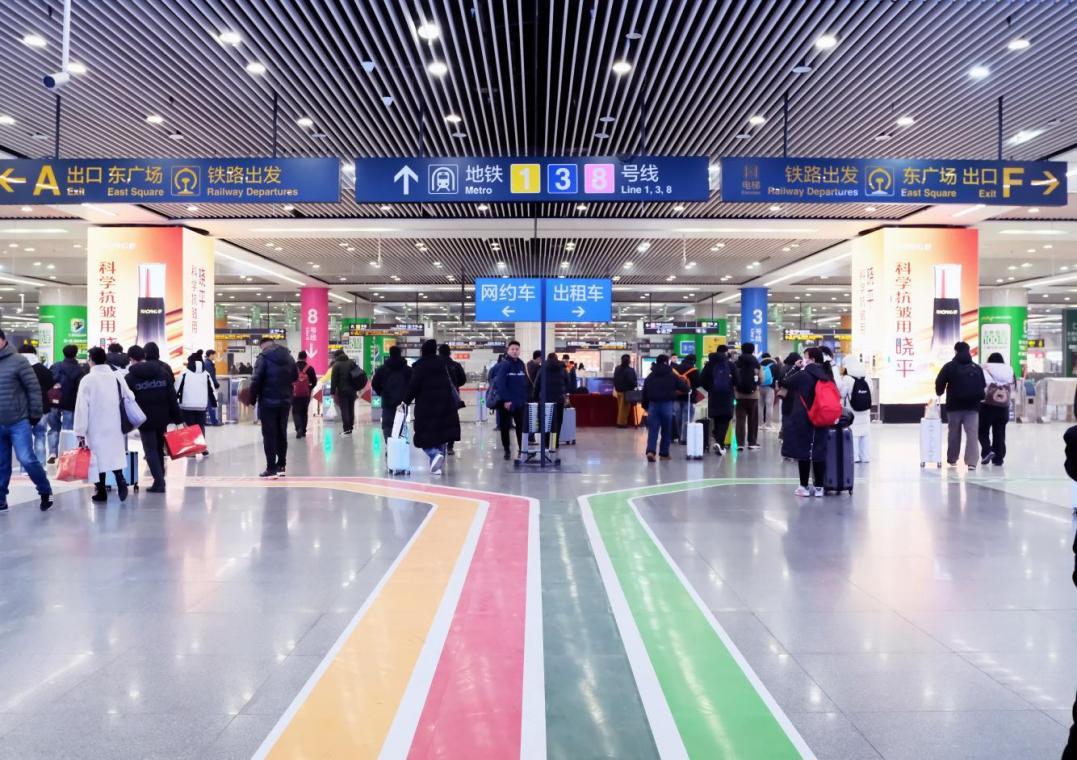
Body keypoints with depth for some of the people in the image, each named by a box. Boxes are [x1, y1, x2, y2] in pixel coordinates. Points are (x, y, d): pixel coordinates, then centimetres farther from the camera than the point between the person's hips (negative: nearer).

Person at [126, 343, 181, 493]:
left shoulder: (130, 377, -5)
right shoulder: (163, 372, 4)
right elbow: (172, 397, 2)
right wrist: (177, 418, 5)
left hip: (145, 419, -4)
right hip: (162, 417, 4)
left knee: (150, 450, 2)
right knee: (159, 448, 16)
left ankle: (159, 481, -8)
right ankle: (160, 479, 21)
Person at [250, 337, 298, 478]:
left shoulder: (263, 357, -10)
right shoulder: (288, 356, 9)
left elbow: (256, 380, -15)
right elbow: (295, 377, 18)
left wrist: (252, 399, -7)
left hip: (268, 401, -6)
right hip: (285, 400, 6)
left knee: (269, 435, -2)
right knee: (281, 433, 13)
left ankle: (271, 468, -3)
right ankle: (281, 465, 17)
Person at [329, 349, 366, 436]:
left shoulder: (336, 365, -5)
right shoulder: (352, 362, 11)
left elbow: (334, 379, -10)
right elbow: (359, 375, 14)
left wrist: (332, 392, -9)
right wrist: (356, 390, 18)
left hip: (342, 390, -5)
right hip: (352, 390, 5)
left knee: (344, 409, -5)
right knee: (351, 409, 12)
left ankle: (346, 429, -9)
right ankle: (350, 428, 16)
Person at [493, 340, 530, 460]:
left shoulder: (521, 364, 8)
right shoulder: (504, 365, -10)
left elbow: (526, 382, 12)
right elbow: (500, 384, -16)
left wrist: (526, 398, 5)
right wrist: (506, 400, -21)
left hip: (520, 402, 4)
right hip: (506, 402, -4)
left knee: (521, 427, 5)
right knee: (505, 427, 5)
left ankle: (522, 449, 13)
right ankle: (507, 450, 15)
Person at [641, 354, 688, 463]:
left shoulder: (650, 376, 10)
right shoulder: (672, 376, 0)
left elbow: (645, 392, 10)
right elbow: (684, 388, -2)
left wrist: (645, 406, 17)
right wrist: (683, 382, 20)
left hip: (653, 404, 2)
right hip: (667, 405, -2)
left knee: (652, 430, -1)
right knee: (666, 430, 9)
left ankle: (650, 451, -18)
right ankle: (664, 453, 13)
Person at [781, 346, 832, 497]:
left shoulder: (803, 375, -13)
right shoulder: (827, 375, 5)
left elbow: (786, 382, 2)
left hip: (802, 419, -5)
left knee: (803, 452, 2)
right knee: (819, 452, 7)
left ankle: (804, 486, 5)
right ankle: (819, 487, 11)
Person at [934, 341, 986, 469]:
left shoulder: (949, 366, -3)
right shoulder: (977, 367, 7)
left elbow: (939, 384, -4)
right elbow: (983, 386, 12)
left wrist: (939, 393, 16)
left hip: (954, 405, -1)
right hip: (972, 406, 1)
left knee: (954, 433, 11)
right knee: (972, 434, -3)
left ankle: (952, 459, 21)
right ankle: (972, 462, -13)